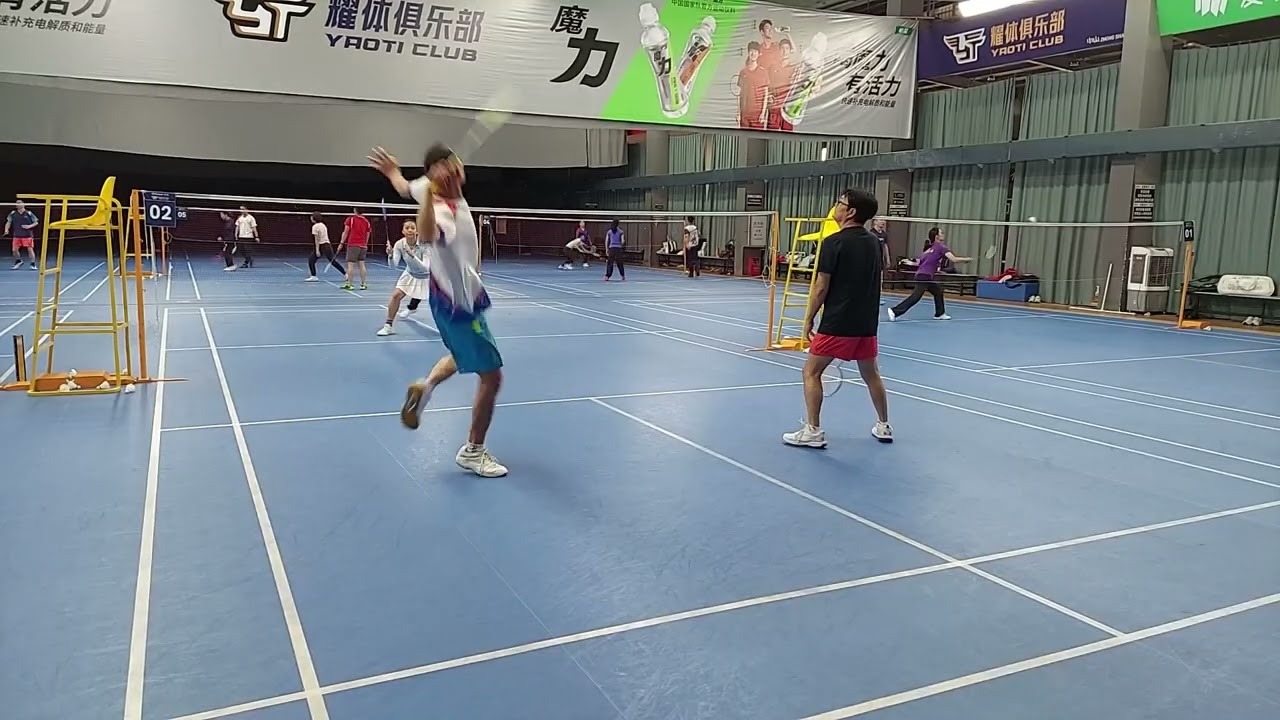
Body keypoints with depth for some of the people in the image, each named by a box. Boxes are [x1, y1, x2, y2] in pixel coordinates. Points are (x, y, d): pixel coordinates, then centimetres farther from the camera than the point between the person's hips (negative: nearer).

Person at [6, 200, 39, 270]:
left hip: (27, 235, -3)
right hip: (17, 235, 3)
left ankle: (33, 264, 5)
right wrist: (6, 229, -4)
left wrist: (29, 226, -16)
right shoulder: (13, 213, 4)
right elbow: (9, 222, 12)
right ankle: (18, 261, 27)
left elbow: (36, 222, 0)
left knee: (30, 249, -6)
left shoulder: (29, 213, -4)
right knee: (15, 250, 2)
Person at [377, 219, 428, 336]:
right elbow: (394, 265, -27)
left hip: (425, 277, -2)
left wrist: (412, 256, -49)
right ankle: (389, 326, 1)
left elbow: (425, 267, -36)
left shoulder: (424, 244, -31)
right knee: (395, 295, -11)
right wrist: (390, 256, -47)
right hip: (410, 274, 3)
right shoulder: (399, 244, -21)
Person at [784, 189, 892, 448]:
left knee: (811, 372, 3)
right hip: (867, 323, 7)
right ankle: (883, 426, 29)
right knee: (871, 374, 19)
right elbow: (875, 282, 15)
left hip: (837, 323, -7)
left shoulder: (834, 242, -13)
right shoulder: (874, 242, 8)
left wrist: (808, 319, -3)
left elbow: (821, 287, -13)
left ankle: (813, 431, 0)